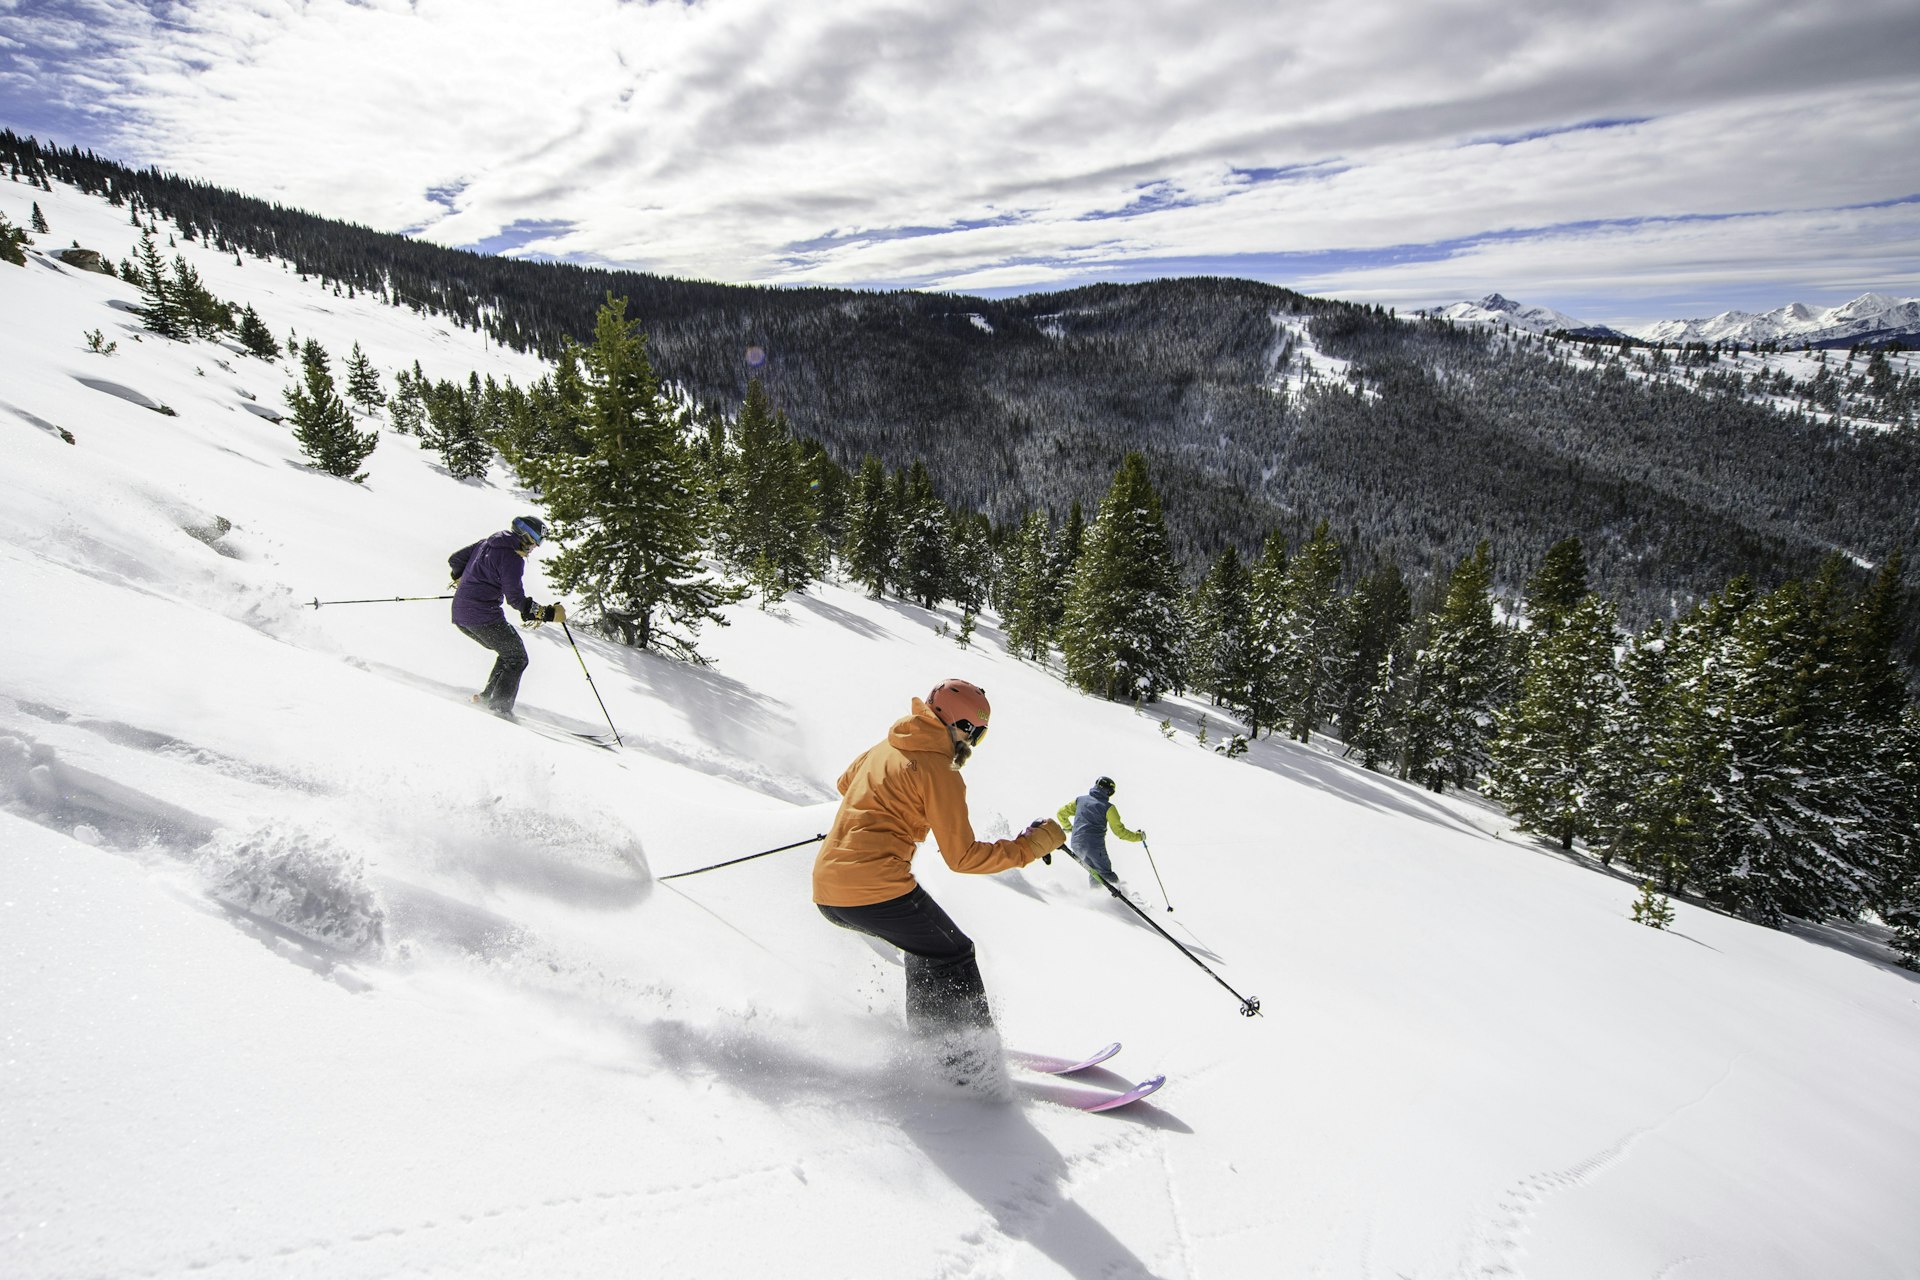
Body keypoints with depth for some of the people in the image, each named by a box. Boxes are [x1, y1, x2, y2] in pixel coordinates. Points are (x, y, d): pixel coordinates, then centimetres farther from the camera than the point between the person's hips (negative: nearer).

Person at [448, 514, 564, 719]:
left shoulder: (487, 542, 14)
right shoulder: (512, 557, -13)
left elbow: (455, 559, 24)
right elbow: (516, 598, -18)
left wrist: (462, 581, 40)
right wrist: (548, 613, -15)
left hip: (460, 615, 9)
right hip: (483, 616, -9)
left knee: (508, 653, 22)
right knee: (517, 659, 3)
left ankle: (488, 696, 16)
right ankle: (499, 706, -4)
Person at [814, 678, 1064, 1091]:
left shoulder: (883, 748, 15)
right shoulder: (941, 773, -8)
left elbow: (845, 784, 35)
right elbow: (963, 857, -9)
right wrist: (1030, 845, -3)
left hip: (827, 891, 8)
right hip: (877, 889, -8)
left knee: (925, 946, 26)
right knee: (952, 957, 9)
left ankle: (927, 1041, 30)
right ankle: (971, 1065, 4)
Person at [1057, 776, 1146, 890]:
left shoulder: (1080, 800, 10)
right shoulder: (1108, 807, -4)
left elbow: (1061, 813, 18)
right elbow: (1119, 831, -3)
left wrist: (1068, 827, 36)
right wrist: (1138, 836, 10)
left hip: (1075, 844, 5)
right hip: (1094, 846, -5)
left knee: (1094, 869, 24)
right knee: (1105, 873, 0)